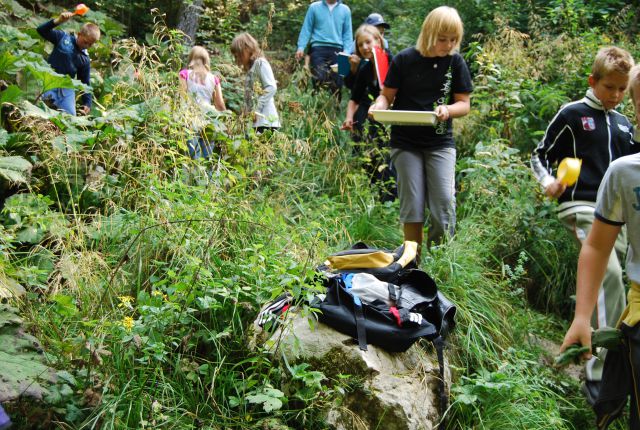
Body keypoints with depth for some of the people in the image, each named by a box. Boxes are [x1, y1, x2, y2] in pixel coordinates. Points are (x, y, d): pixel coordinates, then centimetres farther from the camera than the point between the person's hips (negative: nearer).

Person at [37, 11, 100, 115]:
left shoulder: (85, 60, 8)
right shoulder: (63, 37, 0)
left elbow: (85, 82, 12)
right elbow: (41, 30, -5)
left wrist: (87, 103, 4)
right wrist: (58, 21, -20)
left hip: (67, 89, 3)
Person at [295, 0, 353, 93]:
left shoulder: (345, 10, 10)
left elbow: (347, 33, 11)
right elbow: (306, 29, 8)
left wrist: (346, 52, -2)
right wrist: (301, 47, -2)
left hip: (337, 50, 2)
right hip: (318, 48, -2)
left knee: (337, 81, 2)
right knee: (319, 79, -13)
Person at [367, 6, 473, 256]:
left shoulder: (455, 62, 0)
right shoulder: (405, 60, -5)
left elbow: (464, 103, 2)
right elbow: (387, 95, 3)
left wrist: (447, 110, -19)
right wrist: (379, 105, -20)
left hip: (440, 143, 1)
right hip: (406, 142, -1)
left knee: (444, 203, -7)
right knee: (412, 205, 0)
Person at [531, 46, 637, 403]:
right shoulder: (572, 114, 1)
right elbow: (540, 156, 3)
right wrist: (548, 182, -15)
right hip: (582, 207, -7)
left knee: (611, 285, 10)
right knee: (611, 274, -25)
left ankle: (605, 366, 26)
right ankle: (599, 371, -24)